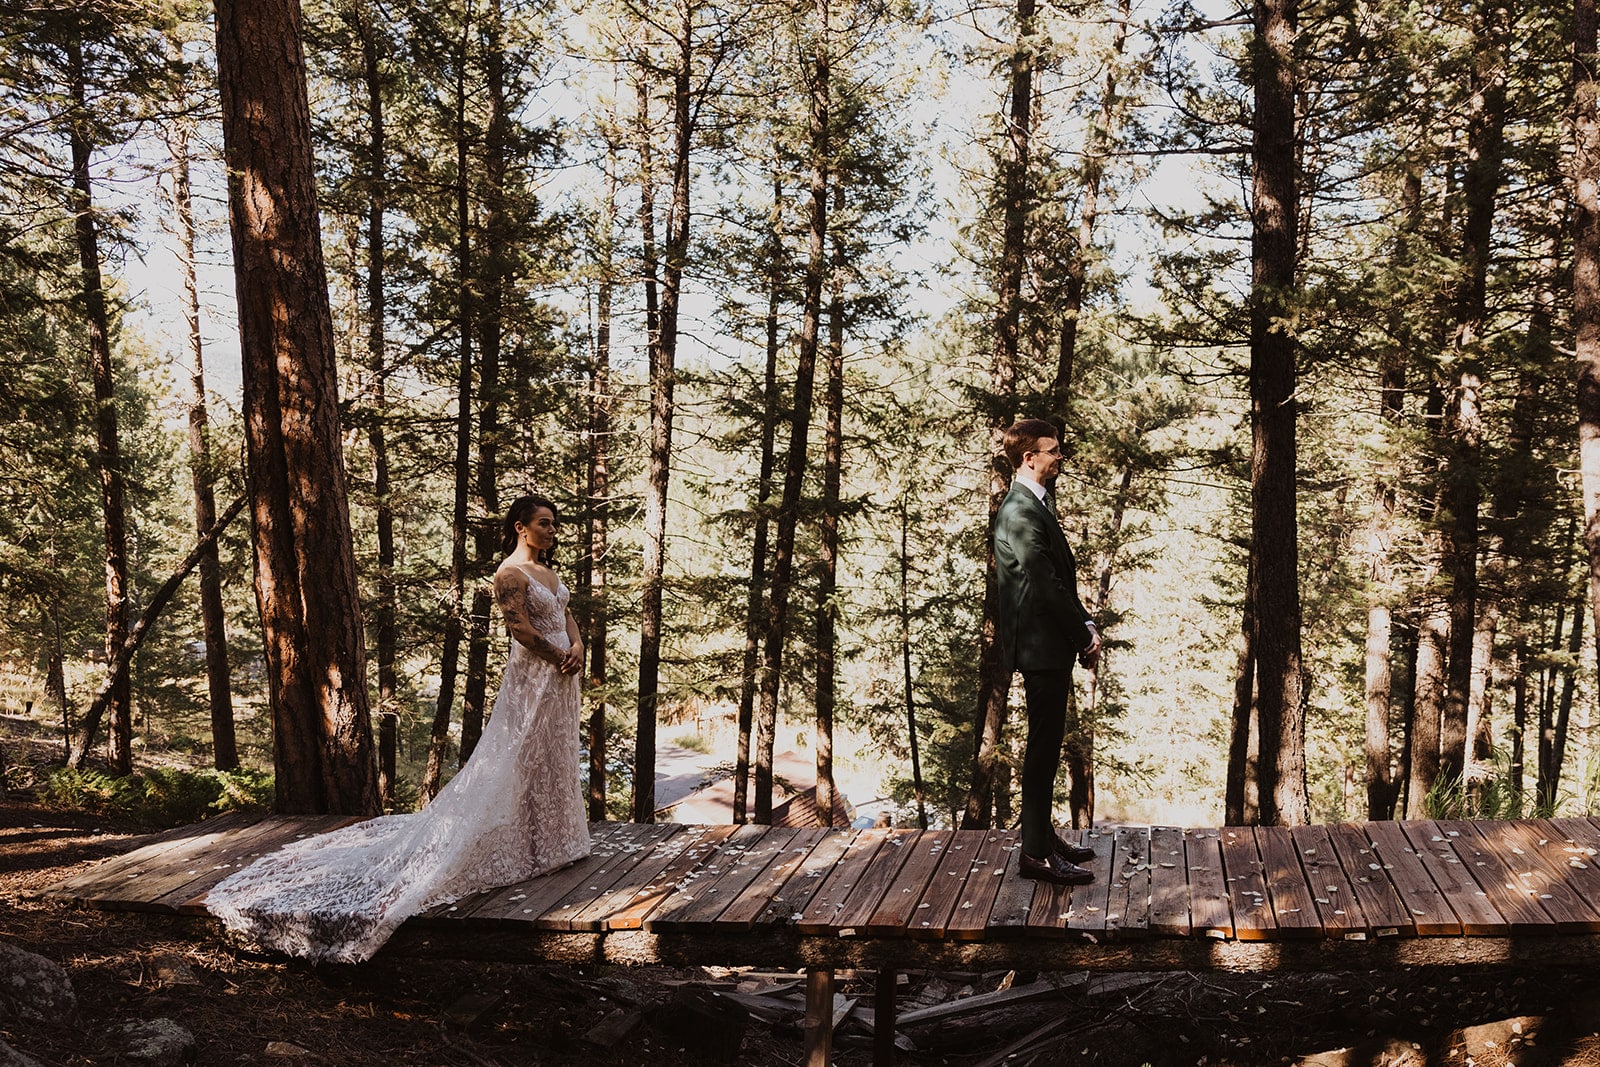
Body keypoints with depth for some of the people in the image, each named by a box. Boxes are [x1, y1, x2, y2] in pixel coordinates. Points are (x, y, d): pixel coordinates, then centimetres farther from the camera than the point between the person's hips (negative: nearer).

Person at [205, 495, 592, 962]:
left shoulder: (545, 569, 12)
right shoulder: (510, 574, -15)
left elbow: (565, 614, 14)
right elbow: (522, 629, -21)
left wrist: (576, 648, -4)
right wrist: (559, 657, -13)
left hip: (559, 675, 9)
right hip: (531, 677, -9)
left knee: (554, 761, 16)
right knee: (522, 761, -2)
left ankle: (551, 841, 28)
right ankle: (526, 851, 6)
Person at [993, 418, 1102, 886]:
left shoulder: (1037, 504, 15)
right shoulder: (1020, 511, -18)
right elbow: (1045, 586, -21)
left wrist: (1085, 624, 6)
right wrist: (1084, 637, -12)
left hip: (1052, 645, 10)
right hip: (1041, 645, -10)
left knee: (1046, 745, 16)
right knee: (1043, 747, -5)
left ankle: (1043, 835, 27)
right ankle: (1036, 852, 2)